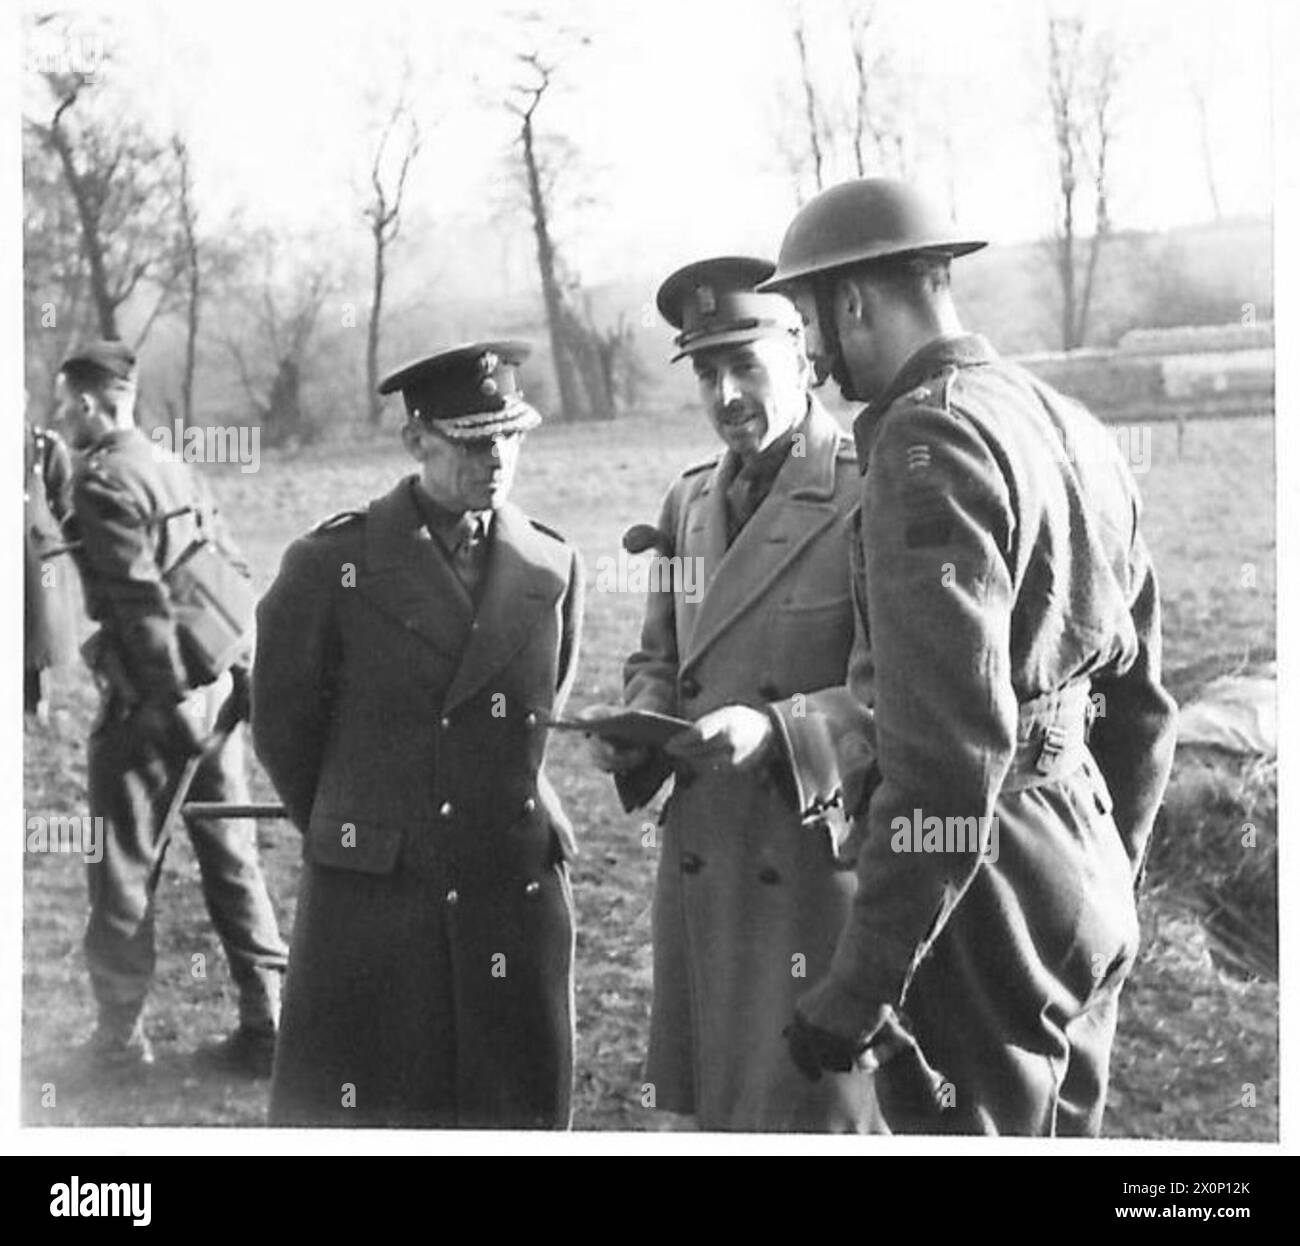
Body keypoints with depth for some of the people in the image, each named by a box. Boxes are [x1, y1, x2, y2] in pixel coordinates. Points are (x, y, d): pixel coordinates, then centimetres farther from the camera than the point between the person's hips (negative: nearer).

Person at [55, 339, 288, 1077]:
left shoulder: (104, 482, -13)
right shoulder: (175, 469, 13)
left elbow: (142, 597, -20)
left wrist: (169, 699, -18)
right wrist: (244, 677, 14)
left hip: (154, 703, -8)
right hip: (218, 687, 8)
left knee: (124, 870, 5)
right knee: (233, 859, 11)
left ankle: (121, 1037, 15)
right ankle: (268, 1027, 14)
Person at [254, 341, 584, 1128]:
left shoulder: (554, 569, 7)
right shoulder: (330, 566, -4)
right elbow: (284, 729, 7)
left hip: (519, 901, 3)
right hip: (369, 906, -3)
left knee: (519, 1113, 6)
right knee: (357, 1119, 1)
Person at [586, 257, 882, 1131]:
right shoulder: (691, 502, 12)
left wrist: (777, 732, -25)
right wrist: (638, 726, -1)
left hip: (826, 860, -6)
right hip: (703, 865, 6)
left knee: (813, 1111, 0)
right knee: (718, 1110, 13)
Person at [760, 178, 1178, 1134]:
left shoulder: (931, 439, -18)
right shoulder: (1075, 429, 11)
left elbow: (950, 743, -26)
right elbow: (1141, 702, 17)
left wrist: (861, 984, -23)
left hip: (990, 904, -9)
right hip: (1088, 897, 9)